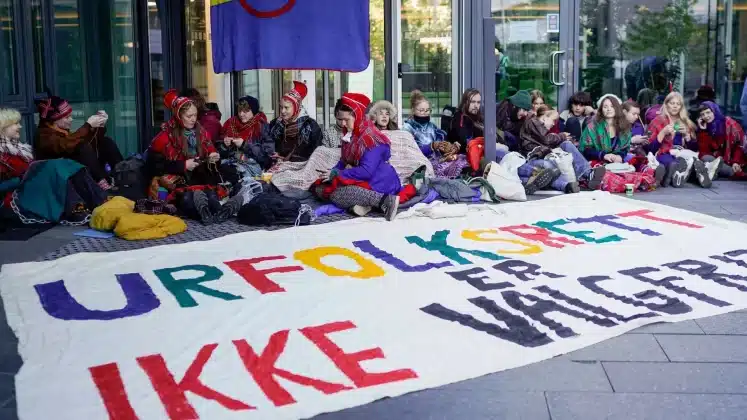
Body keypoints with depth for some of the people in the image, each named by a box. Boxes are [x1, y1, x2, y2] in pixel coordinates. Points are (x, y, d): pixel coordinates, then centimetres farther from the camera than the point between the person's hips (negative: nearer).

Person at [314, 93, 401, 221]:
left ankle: (385, 200, -29)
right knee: (319, 188, 1)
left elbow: (366, 171, -24)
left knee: (336, 195, -28)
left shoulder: (371, 138, -18)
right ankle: (359, 202, -21)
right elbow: (344, 161, 18)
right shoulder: (350, 135, 10)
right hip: (359, 179, 10)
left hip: (376, 182, -10)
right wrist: (333, 172, -3)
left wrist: (337, 174, -20)